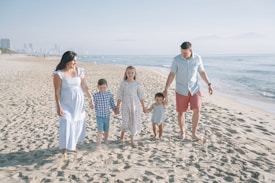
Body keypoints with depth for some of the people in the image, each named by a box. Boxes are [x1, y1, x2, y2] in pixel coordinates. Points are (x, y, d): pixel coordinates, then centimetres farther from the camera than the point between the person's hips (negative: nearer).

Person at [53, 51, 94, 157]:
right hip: (66, 104, -4)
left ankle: (74, 144, 35)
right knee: (66, 125, -9)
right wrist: (59, 107, -17)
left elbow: (85, 87, 4)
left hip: (78, 103, 4)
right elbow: (57, 92, -13)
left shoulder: (79, 71, 0)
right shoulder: (59, 74, -13)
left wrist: (91, 99, 1)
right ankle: (64, 149, 3)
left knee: (78, 124, 13)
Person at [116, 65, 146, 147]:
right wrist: (117, 107, -1)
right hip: (125, 105, -1)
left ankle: (132, 140, 18)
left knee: (134, 122, 4)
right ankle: (122, 133, 28)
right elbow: (120, 96, 0)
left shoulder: (137, 84, 1)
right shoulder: (123, 83, -2)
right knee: (125, 122, -4)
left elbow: (140, 96, 5)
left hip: (135, 106, 2)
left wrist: (143, 106, 6)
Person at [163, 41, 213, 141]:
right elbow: (171, 75, -10)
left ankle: (194, 134, 3)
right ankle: (182, 132, 28)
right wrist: (165, 89, -16)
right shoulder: (176, 59, -12)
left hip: (194, 89, 1)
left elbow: (202, 72, 6)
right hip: (181, 90, -1)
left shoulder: (197, 58, -6)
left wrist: (209, 84, 4)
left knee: (197, 110, -12)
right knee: (181, 112, 5)